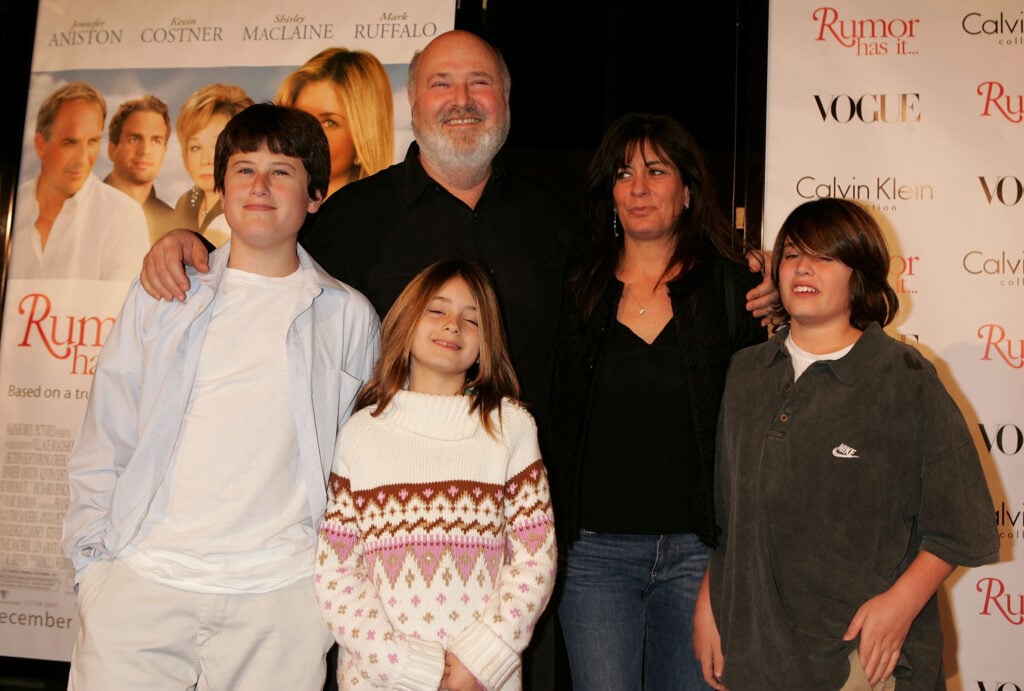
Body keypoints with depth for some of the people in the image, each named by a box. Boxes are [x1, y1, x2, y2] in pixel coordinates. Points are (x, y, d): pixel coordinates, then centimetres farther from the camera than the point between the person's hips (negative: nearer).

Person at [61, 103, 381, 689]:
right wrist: (93, 561, 5)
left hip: (281, 599, -1)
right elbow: (105, 439, 12)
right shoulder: (162, 296, 11)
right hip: (141, 579, 1)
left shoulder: (350, 316, 7)